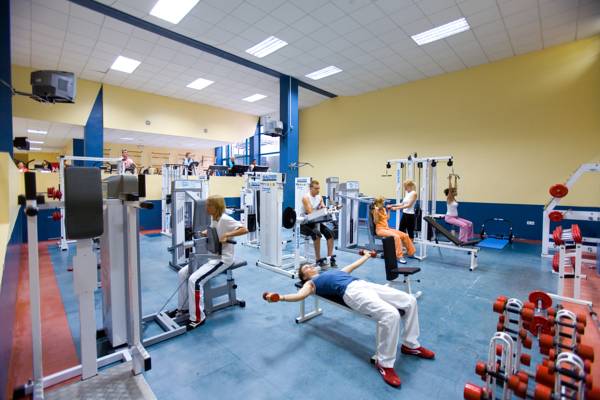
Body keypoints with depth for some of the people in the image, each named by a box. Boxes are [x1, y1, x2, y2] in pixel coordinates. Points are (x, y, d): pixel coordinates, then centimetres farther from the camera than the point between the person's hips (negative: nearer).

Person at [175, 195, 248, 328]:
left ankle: (198, 317, -5)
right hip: (211, 256, 10)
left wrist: (227, 235, -34)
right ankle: (183, 307, 24)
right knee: (182, 273, 8)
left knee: (194, 280, -22)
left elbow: (244, 230, -28)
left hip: (223, 258, -10)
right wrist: (204, 233, 11)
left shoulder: (225, 219, -19)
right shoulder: (214, 219, 9)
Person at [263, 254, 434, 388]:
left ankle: (411, 345, 17)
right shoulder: (311, 282, 13)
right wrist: (280, 297, -25)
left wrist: (367, 255, 57)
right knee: (390, 314, -30)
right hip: (352, 292, -7)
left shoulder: (333, 270, 35)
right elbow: (301, 294, -6)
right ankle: (384, 362, -12)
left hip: (364, 284, 8)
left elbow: (353, 266, 46)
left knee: (410, 301, 1)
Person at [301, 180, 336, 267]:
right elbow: (310, 213, -25)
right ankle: (318, 259, -20)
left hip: (315, 222, 7)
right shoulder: (306, 197, -16)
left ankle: (330, 257, -4)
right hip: (304, 223, -7)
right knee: (317, 234, -32)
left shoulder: (319, 197, 5)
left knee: (330, 233, -12)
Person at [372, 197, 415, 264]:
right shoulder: (375, 210, -9)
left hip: (387, 228, 8)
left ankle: (411, 252, 12)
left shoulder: (383, 209, 14)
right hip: (380, 229, -8)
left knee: (405, 235, -3)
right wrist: (376, 212, -28)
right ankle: (399, 257, -26)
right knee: (396, 236, -32)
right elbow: (375, 222, -19)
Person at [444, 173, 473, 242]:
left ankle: (468, 238, 16)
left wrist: (455, 179, 12)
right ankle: (462, 240, -15)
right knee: (464, 225, -25)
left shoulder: (453, 198, 9)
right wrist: (449, 179, -23)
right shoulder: (449, 199, -12)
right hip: (449, 217, -9)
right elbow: (450, 189, -22)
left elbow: (455, 187, 12)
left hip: (455, 217, 9)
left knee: (470, 224, 3)